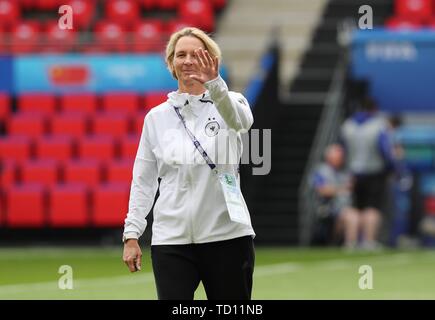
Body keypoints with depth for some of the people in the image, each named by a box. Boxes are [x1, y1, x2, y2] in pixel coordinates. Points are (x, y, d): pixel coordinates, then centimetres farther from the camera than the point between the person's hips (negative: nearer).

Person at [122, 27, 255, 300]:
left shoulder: (227, 102, 1)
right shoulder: (157, 117, 8)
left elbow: (241, 119, -25)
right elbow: (143, 181, 11)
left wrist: (214, 85, -45)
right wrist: (131, 235, 3)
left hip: (228, 236, -1)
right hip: (172, 241, 1)